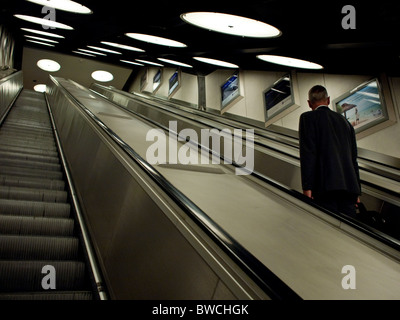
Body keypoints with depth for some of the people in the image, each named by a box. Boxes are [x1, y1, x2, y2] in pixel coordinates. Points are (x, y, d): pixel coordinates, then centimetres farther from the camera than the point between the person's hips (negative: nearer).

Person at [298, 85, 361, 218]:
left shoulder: (308, 118, 5)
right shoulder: (344, 121, 22)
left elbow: (308, 153, -7)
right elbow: (353, 157, 19)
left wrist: (307, 187, -10)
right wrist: (357, 190, 21)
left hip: (326, 186, -5)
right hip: (349, 185, 6)